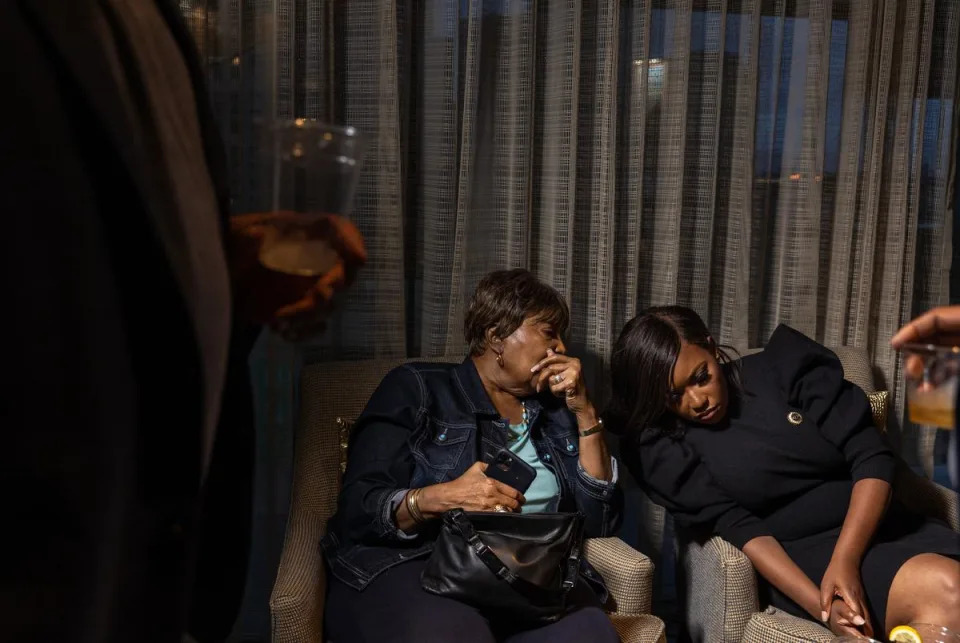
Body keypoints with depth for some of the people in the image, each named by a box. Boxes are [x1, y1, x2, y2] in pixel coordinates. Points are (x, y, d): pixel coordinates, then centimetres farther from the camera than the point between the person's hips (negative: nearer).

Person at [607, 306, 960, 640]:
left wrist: (844, 559, -15)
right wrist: (821, 606, -22)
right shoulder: (666, 447, -3)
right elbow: (739, 527, -9)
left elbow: (872, 457, -3)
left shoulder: (784, 366, 0)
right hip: (800, 557, -3)